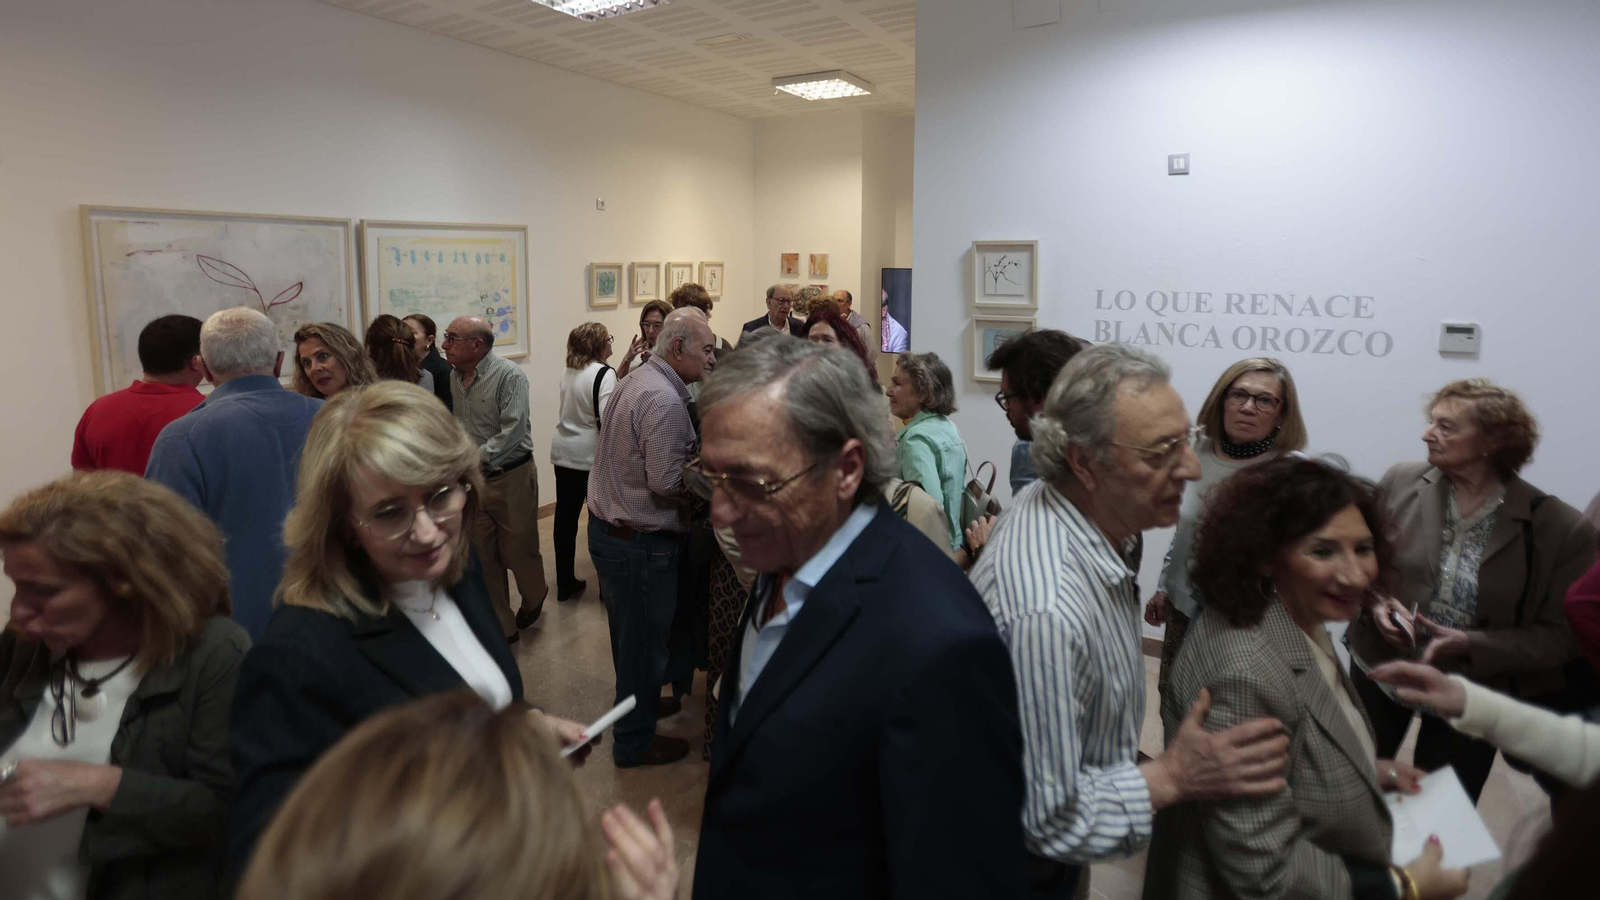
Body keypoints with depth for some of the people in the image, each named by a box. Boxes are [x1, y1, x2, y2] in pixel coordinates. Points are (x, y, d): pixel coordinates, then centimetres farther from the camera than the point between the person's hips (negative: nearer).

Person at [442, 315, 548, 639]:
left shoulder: (509, 375, -15)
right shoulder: (455, 376, 4)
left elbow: (513, 431, -20)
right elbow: (457, 425, 14)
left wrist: (475, 461, -22)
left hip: (510, 477, -5)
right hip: (471, 479, 5)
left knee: (518, 552, 9)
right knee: (483, 558, 9)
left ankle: (534, 599, 39)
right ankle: (502, 628, 22)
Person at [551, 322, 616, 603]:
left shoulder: (568, 372, 12)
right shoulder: (603, 373, -14)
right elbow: (607, 419, -23)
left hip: (564, 452, 7)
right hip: (593, 455, -7)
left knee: (566, 516, 11)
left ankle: (565, 583, 21)